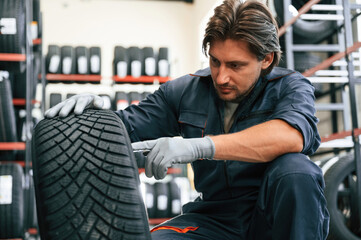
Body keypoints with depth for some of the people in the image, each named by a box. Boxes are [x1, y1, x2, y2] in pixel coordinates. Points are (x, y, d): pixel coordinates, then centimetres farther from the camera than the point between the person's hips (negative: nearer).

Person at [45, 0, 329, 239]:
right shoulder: (186, 92, 3)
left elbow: (292, 136, -32)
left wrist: (199, 146, -41)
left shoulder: (290, 87, -8)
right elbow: (125, 130, 7)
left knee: (293, 168, -33)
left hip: (280, 216, -2)